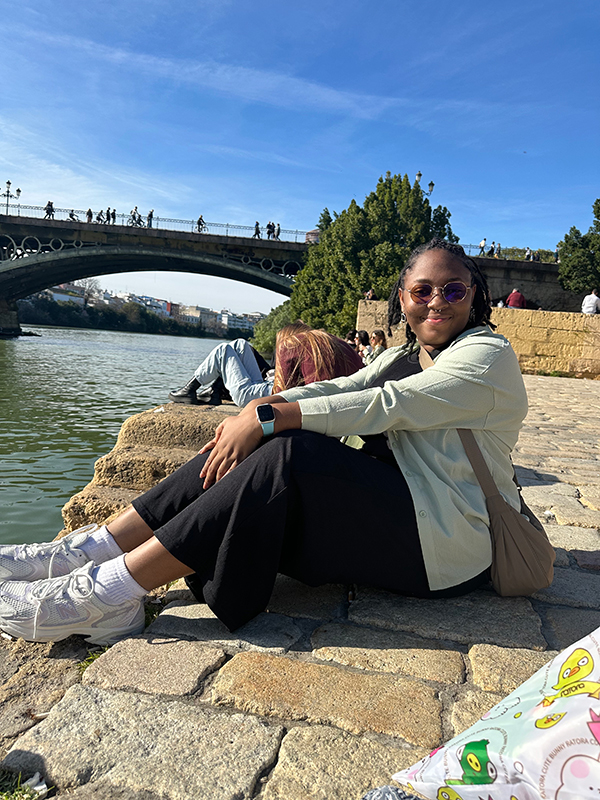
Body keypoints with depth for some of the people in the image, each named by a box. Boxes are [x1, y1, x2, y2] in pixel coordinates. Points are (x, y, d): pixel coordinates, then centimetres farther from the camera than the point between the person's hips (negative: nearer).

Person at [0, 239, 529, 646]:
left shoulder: (489, 355, -7)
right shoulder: (403, 355, 18)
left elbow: (388, 405, -21)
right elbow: (342, 388, 2)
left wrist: (269, 418, -24)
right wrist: (261, 408, -16)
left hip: (446, 539, -7)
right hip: (393, 499, 7)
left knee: (288, 457, -28)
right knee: (258, 443, -13)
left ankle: (105, 592, -25)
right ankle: (91, 552, -14)